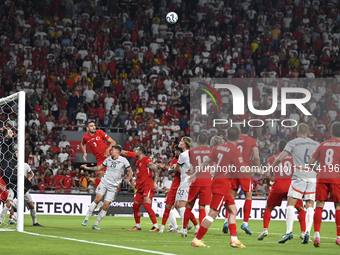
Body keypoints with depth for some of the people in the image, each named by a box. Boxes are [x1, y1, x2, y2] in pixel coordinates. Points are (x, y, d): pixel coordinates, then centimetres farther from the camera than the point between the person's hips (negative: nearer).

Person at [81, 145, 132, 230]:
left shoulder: (123, 160, -2)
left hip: (113, 187, -2)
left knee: (106, 206, -6)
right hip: (104, 182, 2)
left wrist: (128, 179, -12)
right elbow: (99, 167, 21)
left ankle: (95, 224, 4)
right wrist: (87, 168, 14)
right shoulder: (108, 159, 10)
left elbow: (130, 171, 4)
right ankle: (86, 219, -13)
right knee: (98, 198, -19)